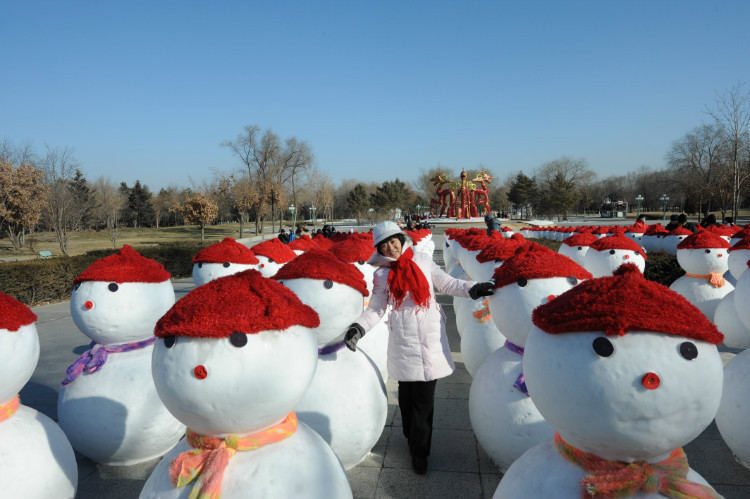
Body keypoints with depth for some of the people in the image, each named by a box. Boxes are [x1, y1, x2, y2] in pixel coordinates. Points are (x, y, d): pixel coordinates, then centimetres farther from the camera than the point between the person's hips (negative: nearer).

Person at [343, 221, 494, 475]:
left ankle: (419, 451, 17)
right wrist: (358, 327, -11)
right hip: (403, 341, 0)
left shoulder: (423, 260, 6)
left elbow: (447, 283, 11)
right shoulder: (382, 275, 6)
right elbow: (376, 309, 4)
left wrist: (474, 288, -2)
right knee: (407, 394, 4)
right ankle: (413, 439, 28)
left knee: (424, 397, 1)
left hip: (430, 337, 0)